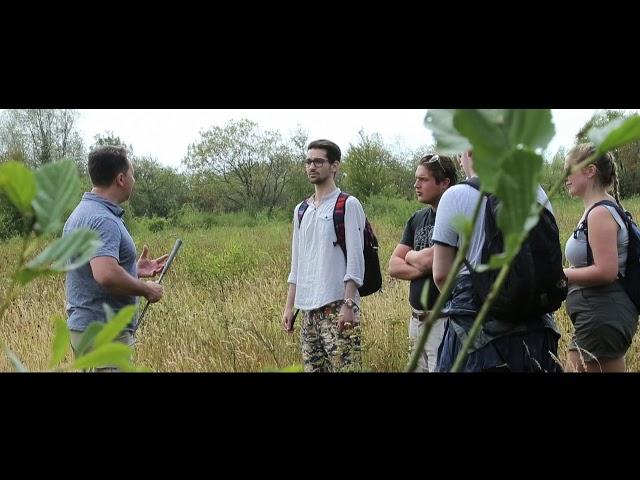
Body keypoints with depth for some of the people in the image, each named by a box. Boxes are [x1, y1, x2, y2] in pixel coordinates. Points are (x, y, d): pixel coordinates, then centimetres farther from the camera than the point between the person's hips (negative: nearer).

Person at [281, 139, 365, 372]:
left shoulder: (348, 205, -3)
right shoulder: (301, 210, 16)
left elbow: (355, 259, -8)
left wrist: (348, 305, -15)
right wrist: (289, 306, 14)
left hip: (337, 306, -6)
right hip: (308, 309, 6)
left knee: (344, 366, -10)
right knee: (312, 368, 7)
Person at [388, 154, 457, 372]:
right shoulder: (416, 219, 14)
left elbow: (429, 260, -20)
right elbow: (394, 266, 9)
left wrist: (411, 256, 2)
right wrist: (424, 266, -9)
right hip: (416, 319, 8)